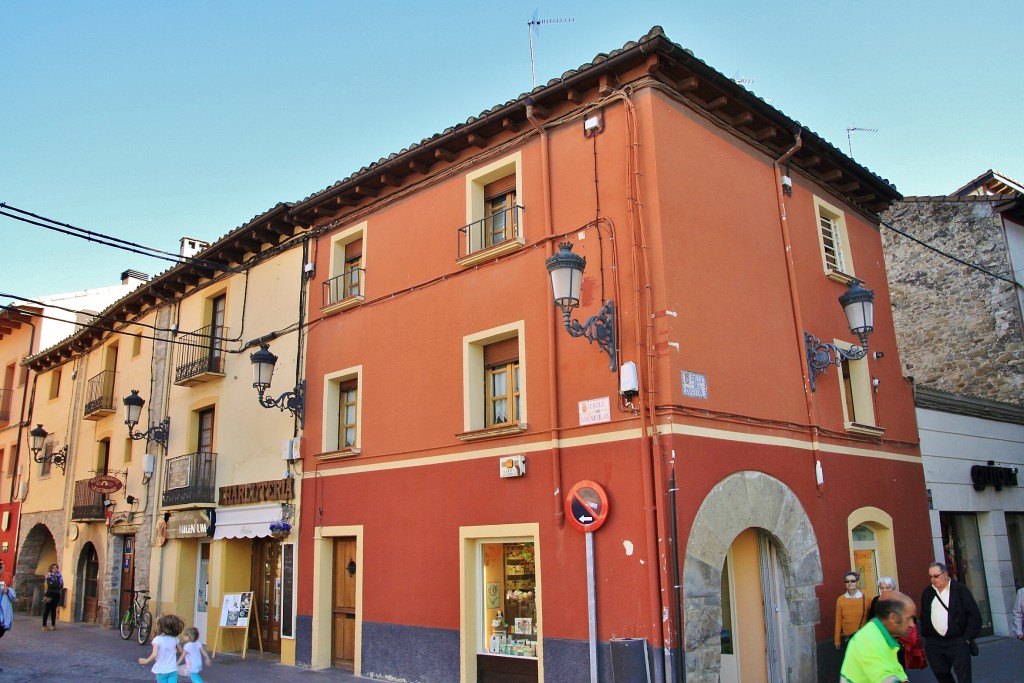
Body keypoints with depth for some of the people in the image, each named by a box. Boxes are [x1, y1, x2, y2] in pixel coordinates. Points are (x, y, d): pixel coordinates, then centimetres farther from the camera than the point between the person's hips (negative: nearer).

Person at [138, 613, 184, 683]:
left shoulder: (157, 639, -14)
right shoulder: (174, 639, 0)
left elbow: (154, 655, -23)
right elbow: (180, 650, 14)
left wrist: (146, 661, -7)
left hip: (161, 670, -2)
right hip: (173, 670, 2)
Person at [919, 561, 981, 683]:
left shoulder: (960, 590, -3)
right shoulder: (927, 593, 10)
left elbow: (974, 615, -5)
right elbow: (923, 617, 16)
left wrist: (968, 638, -8)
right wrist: (926, 637, 9)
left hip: (957, 642, -4)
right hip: (934, 644, 4)